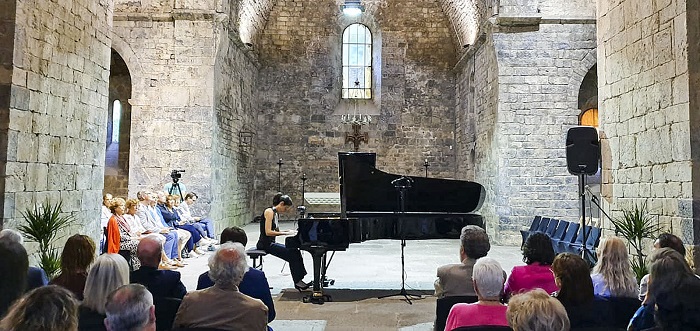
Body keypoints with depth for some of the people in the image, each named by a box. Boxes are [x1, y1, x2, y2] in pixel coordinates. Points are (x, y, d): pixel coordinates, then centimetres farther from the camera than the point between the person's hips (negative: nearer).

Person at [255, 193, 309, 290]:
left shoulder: (276, 213, 15)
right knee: (292, 254, -20)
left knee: (295, 252, -8)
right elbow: (268, 232, -21)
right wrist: (285, 233, -21)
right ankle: (298, 282, -11)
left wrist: (287, 231, 0)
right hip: (266, 244, -9)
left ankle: (299, 280, -8)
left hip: (271, 243, 9)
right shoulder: (269, 212, -13)